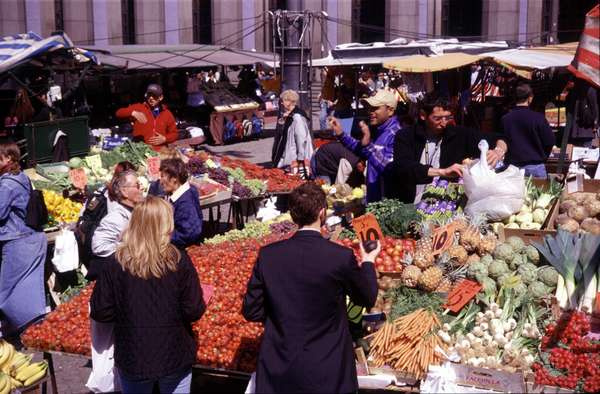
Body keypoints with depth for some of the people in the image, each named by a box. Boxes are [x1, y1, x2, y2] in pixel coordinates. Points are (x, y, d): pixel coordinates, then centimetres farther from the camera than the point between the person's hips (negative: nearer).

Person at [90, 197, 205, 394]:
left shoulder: (116, 263, -10)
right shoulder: (179, 260, -13)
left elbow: (99, 312, -6)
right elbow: (194, 311, -12)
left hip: (132, 358, 1)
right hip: (175, 355, -1)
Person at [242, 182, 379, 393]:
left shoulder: (268, 255, -9)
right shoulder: (342, 257, -16)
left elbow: (251, 311, -1)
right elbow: (367, 299, 2)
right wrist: (367, 262, 19)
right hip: (327, 372, -2)